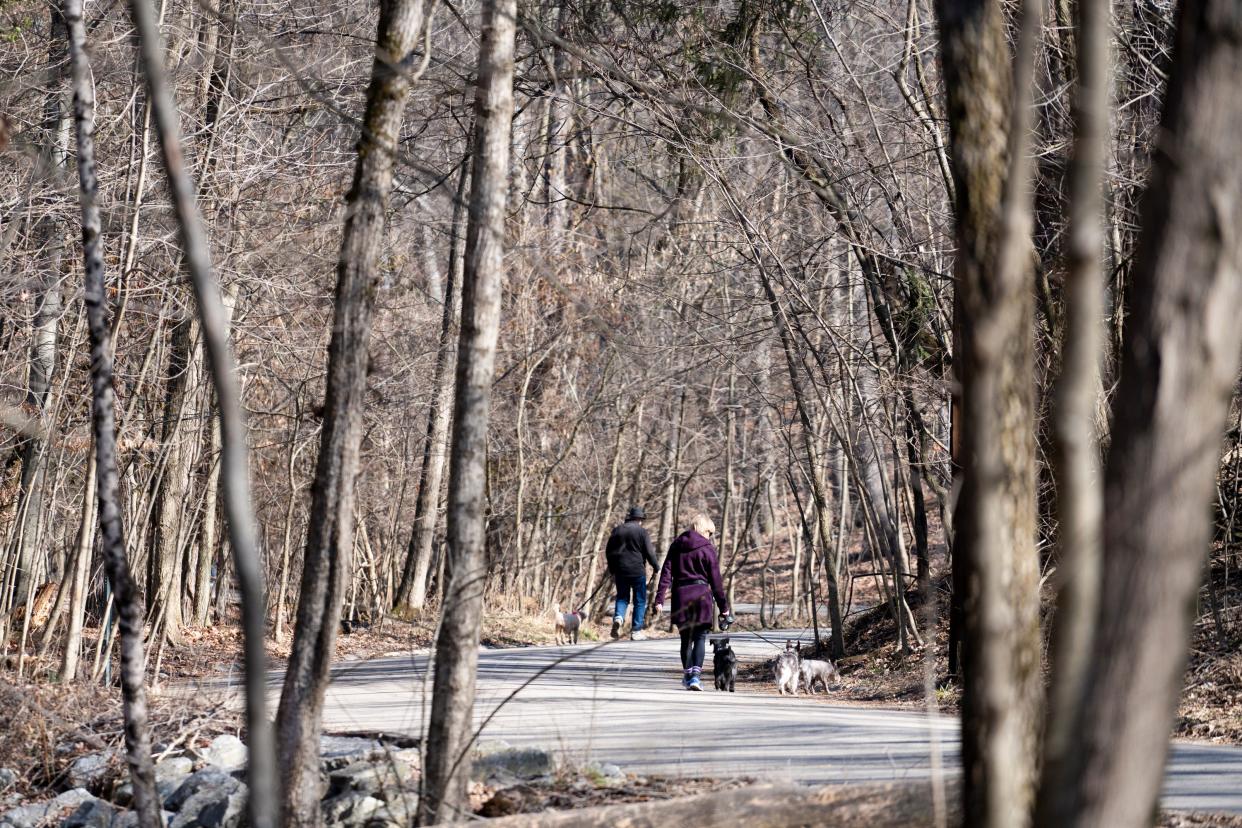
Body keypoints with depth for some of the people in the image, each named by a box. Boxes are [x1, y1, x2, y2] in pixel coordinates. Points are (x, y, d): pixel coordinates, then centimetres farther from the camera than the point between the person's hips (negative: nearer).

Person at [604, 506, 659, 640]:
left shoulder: (617, 531, 9)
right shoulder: (642, 532, -5)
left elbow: (609, 552, 12)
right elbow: (649, 552, -8)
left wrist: (612, 570, 22)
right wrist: (655, 566, 9)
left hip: (620, 570, 4)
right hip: (637, 571, -4)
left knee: (622, 597, 15)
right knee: (640, 600, 6)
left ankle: (618, 617, -14)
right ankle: (636, 630, 4)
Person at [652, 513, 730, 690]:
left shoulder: (676, 546, 8)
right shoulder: (708, 549, -3)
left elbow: (666, 573, 3)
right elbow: (716, 581, -1)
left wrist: (659, 599, 1)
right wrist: (724, 607, 5)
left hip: (680, 596, 3)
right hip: (701, 595, -3)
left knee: (686, 639, 15)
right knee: (700, 638, 1)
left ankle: (687, 676, 22)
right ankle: (695, 675, -14)